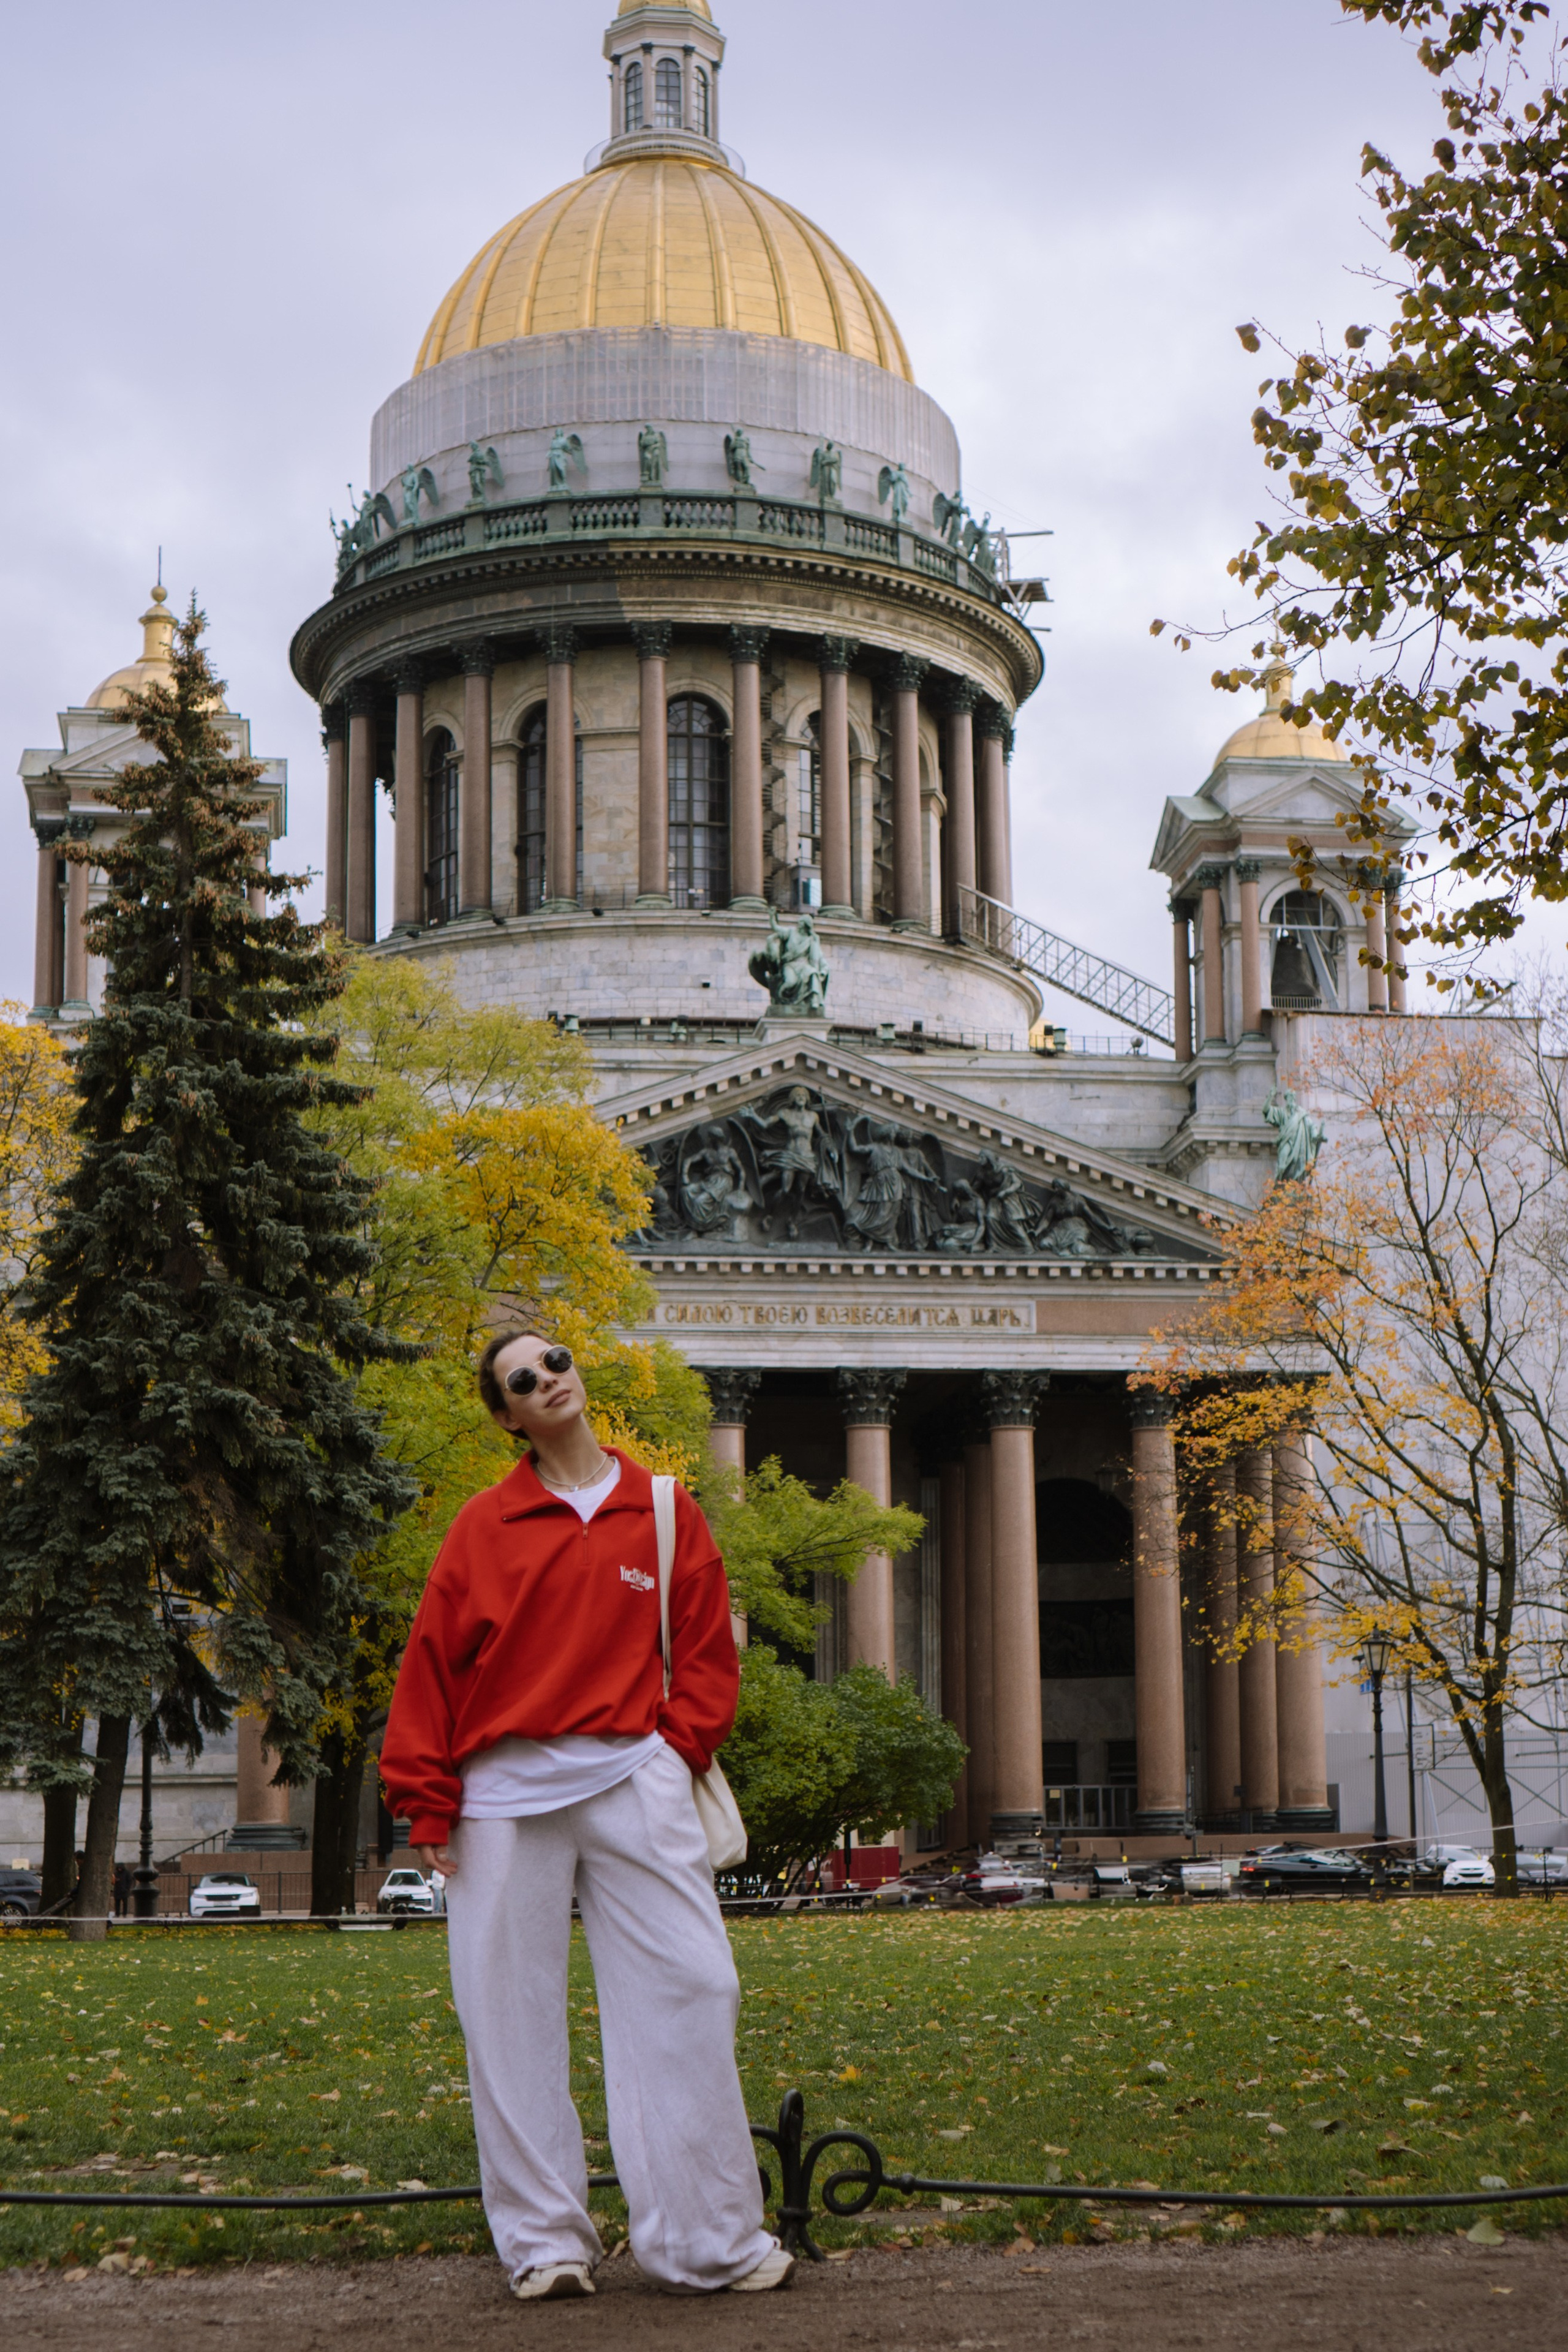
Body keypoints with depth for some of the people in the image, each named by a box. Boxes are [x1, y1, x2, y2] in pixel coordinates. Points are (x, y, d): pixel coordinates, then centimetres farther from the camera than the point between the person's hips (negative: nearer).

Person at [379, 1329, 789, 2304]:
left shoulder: (665, 1511, 10)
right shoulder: (484, 1527, 7)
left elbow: (708, 1653, 12)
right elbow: (431, 1667, 6)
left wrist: (676, 1748, -3)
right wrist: (428, 1805, 2)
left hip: (632, 1779, 0)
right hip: (504, 1795, 0)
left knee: (688, 1993, -5)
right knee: (510, 2016, 0)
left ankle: (710, 2240, 2)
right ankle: (544, 2242, 10)